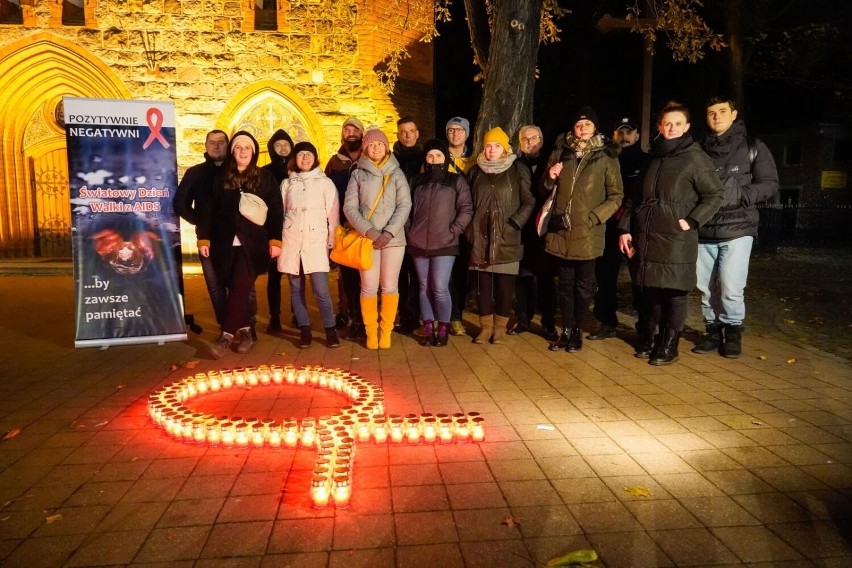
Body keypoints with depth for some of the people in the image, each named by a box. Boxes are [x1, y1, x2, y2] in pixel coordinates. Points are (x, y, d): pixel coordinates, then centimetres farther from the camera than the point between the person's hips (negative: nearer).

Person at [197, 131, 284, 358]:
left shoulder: (265, 178, 5)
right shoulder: (221, 179, 10)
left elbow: (276, 211, 1)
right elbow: (208, 210, 9)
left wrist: (275, 239, -7)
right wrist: (203, 238, 2)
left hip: (252, 244, -3)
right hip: (226, 244, 3)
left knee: (240, 287, -12)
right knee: (236, 289, 5)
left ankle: (227, 335, -8)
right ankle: (244, 331, 17)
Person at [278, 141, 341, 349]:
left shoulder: (325, 182, 6)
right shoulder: (286, 184, 12)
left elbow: (333, 214, 4)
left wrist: (332, 239, -2)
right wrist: (276, 240, 9)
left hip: (316, 241, -3)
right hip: (291, 241, 3)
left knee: (321, 290, -11)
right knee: (296, 288, 5)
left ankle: (330, 330, 3)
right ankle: (304, 330, 14)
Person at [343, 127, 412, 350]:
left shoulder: (397, 173, 8)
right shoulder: (358, 174, 7)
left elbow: (405, 205, -1)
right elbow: (349, 207, 0)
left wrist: (389, 232, -14)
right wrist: (368, 231, -13)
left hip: (394, 238, 1)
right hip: (367, 238, 0)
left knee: (390, 287, 3)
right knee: (369, 287, 0)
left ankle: (386, 331, 14)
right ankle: (371, 332, 12)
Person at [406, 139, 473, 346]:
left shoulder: (456, 180, 3)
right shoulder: (417, 180, 12)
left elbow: (466, 209, -1)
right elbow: (407, 208, 15)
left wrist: (453, 231, -9)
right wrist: (409, 232, 4)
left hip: (445, 244, -3)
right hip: (419, 244, 3)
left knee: (440, 289, -7)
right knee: (424, 288, 7)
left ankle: (443, 330, 6)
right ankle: (428, 329, 15)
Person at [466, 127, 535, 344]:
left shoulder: (518, 170, 2)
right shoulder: (476, 171, 12)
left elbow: (529, 202, 0)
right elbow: (468, 203, 16)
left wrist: (514, 223, -10)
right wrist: (470, 229, 6)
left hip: (507, 238, -2)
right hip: (481, 238, 3)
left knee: (504, 285, 1)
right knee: (482, 285, 5)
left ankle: (500, 328, 14)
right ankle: (485, 327, 16)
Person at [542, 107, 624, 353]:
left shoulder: (607, 157, 0)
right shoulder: (560, 153, 10)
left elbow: (616, 196, -1)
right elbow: (547, 189, 18)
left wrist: (594, 217, -13)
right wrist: (550, 178, -5)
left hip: (588, 232, -3)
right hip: (560, 230, 3)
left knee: (583, 285, 6)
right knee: (565, 284, 10)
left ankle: (577, 331, 21)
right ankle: (566, 330, 22)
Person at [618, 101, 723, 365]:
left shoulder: (695, 157, -1)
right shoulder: (653, 158, 15)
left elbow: (715, 195, -3)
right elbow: (634, 197, 16)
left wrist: (691, 221, -13)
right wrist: (625, 228, 8)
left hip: (676, 240, -5)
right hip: (645, 238, 5)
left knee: (674, 293, 0)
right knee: (650, 291, 10)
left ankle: (669, 346, 11)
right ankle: (653, 340, 24)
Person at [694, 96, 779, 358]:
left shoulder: (752, 147, 5)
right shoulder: (700, 150, 12)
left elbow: (770, 185, 3)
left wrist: (740, 195, -14)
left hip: (736, 230, -3)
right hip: (704, 231, 3)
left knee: (731, 289, -8)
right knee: (707, 288, 6)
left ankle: (733, 332, 12)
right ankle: (713, 332, 22)